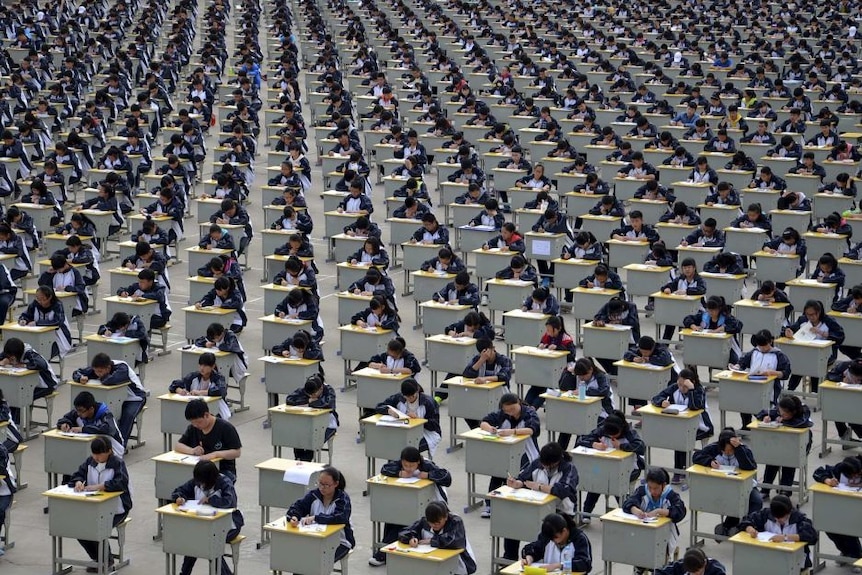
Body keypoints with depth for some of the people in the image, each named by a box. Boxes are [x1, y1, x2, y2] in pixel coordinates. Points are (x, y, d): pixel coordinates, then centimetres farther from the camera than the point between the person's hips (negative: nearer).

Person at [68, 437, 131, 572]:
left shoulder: (118, 464, -13)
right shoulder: (90, 461, 6)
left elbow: (121, 483, -29)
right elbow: (77, 474, 8)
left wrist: (98, 486, -34)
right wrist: (78, 481, -17)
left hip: (116, 509, -6)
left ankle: (106, 561, 3)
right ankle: (97, 559, 11)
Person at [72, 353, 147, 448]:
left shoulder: (122, 368, -32)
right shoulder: (98, 368, -12)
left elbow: (111, 380, -51)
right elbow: (77, 373, -7)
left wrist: (102, 378, -28)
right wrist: (81, 378, -31)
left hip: (135, 398, -6)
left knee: (128, 415, -33)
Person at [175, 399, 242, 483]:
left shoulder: (226, 428, -9)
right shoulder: (193, 428, 7)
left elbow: (237, 452, -11)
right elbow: (177, 446, 9)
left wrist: (215, 454, -25)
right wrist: (192, 450, -12)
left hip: (224, 470, -4)